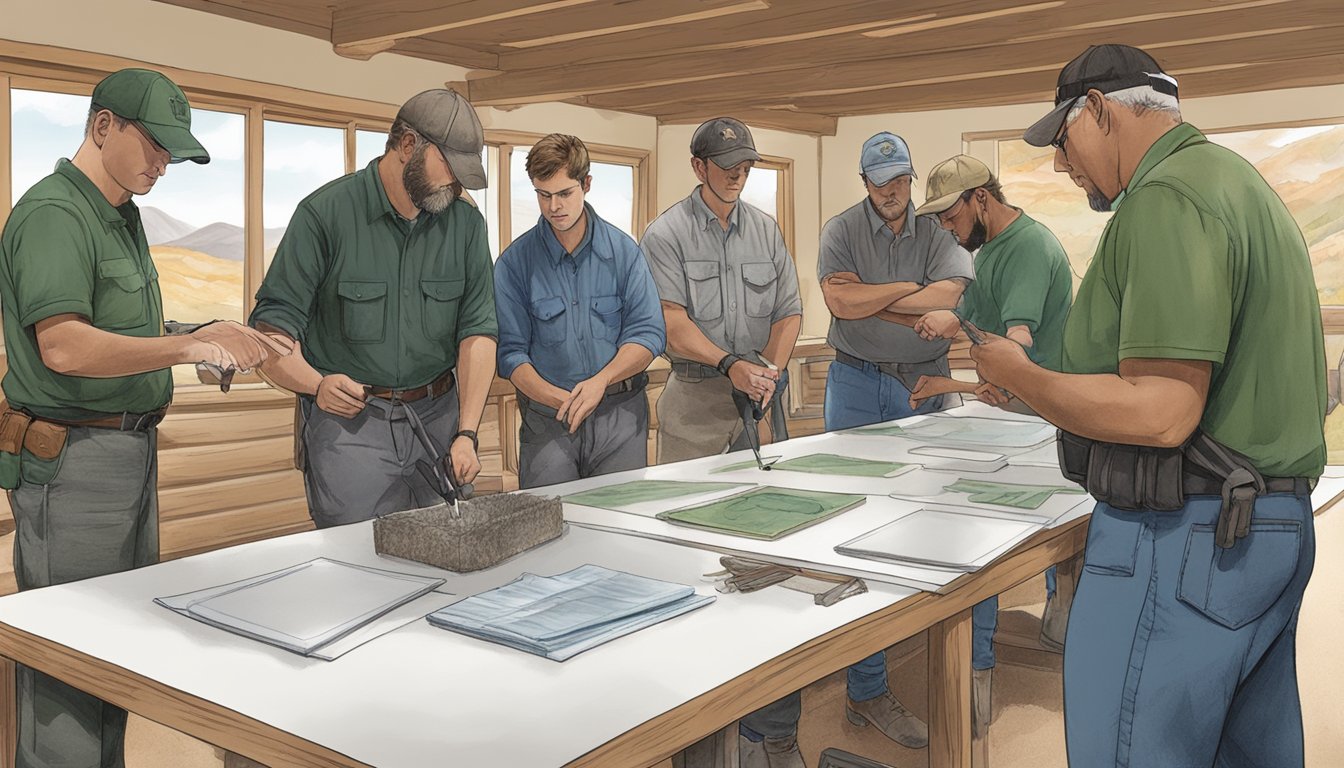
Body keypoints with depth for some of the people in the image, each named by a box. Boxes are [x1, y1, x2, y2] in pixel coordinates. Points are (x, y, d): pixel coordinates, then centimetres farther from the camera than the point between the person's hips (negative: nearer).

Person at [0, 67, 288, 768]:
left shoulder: (122, 217, 15)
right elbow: (63, 348, -26)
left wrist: (207, 340, 6)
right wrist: (191, 346, -31)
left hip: (133, 451, 10)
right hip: (72, 460, -9)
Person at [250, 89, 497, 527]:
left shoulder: (466, 223, 5)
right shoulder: (325, 213, -6)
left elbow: (478, 330, 1)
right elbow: (272, 328, -6)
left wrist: (466, 433, -8)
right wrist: (316, 384, -26)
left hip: (440, 416, 4)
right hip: (348, 423, -3)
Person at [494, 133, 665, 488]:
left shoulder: (623, 251, 2)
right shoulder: (514, 262, -1)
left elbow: (648, 333, -3)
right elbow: (510, 351, -4)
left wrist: (600, 381, -19)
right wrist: (561, 399, -20)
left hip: (620, 416, 1)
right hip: (546, 419, -1)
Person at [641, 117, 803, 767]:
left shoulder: (766, 229, 14)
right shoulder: (666, 234, -1)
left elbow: (789, 310, 12)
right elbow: (673, 322, -10)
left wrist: (772, 369, -6)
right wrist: (731, 364, -22)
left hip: (761, 396, 4)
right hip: (695, 401, -4)